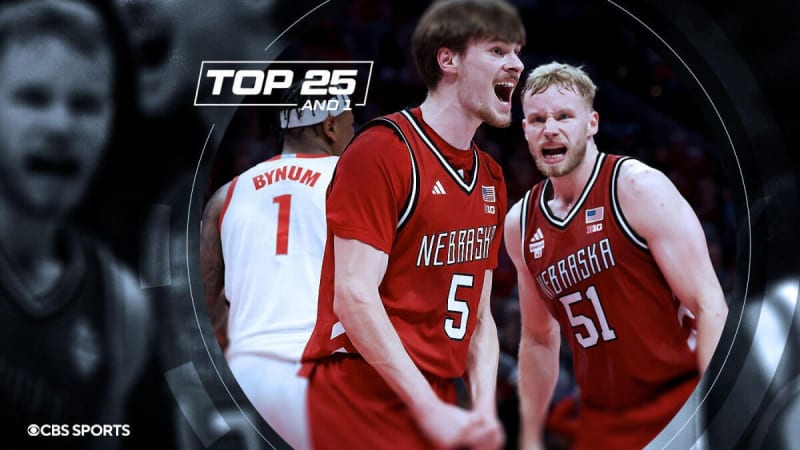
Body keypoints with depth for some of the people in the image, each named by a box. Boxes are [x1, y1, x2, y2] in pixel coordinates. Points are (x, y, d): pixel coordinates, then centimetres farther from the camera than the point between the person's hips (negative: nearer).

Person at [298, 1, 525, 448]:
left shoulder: (491, 177, 12)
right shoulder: (383, 149, -12)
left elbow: (477, 314, 12)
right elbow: (354, 296, -18)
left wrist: (484, 408, -3)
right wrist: (430, 410, -19)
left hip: (437, 403, 7)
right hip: (363, 399, -7)